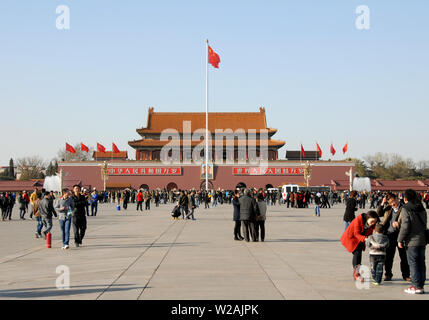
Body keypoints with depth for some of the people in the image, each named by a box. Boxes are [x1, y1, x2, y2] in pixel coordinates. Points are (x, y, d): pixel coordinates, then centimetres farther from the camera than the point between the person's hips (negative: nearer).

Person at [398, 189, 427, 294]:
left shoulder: (406, 209, -11)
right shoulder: (422, 209, 10)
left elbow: (405, 226, -15)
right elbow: (424, 223, 14)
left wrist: (400, 239, -8)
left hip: (412, 241, -7)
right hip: (422, 240, 7)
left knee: (413, 263, -2)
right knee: (421, 263, 11)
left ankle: (416, 286, -3)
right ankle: (421, 285, 15)